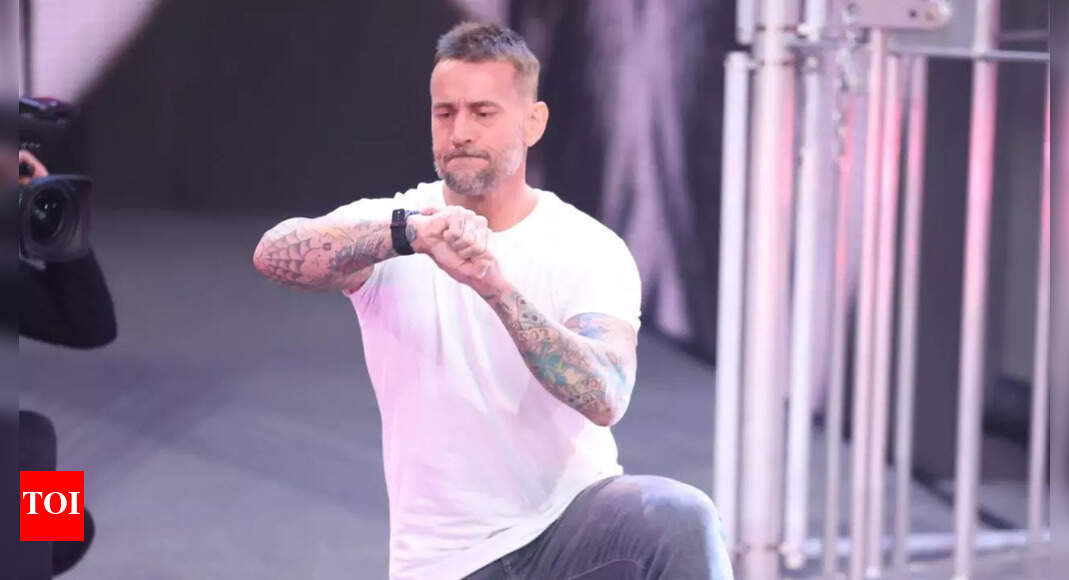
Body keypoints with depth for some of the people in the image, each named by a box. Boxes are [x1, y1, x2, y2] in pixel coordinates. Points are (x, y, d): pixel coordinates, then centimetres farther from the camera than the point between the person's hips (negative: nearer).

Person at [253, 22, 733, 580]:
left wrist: (496, 286, -39)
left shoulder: (591, 251, -7)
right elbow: (272, 254, -25)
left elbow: (604, 399, -25)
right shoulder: (385, 228, -4)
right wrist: (410, 234, -42)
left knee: (682, 521, -31)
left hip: (573, 519, -1)